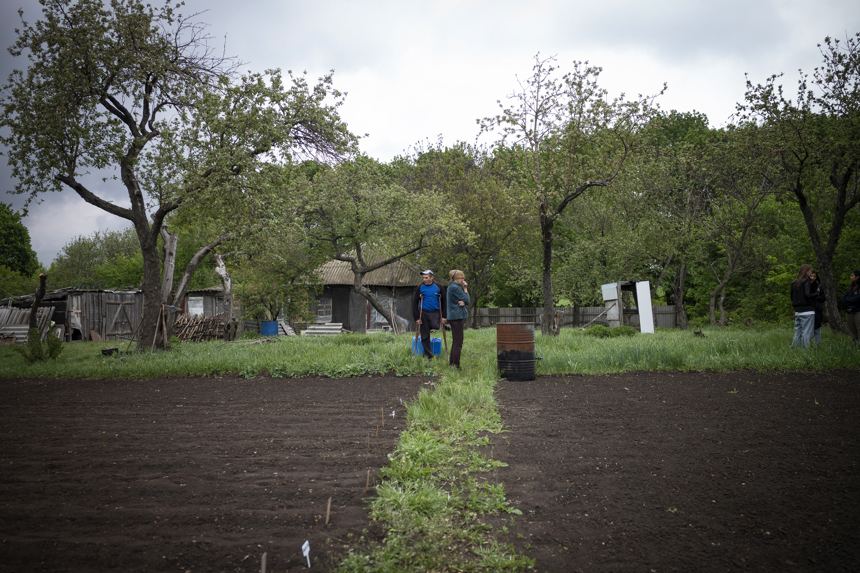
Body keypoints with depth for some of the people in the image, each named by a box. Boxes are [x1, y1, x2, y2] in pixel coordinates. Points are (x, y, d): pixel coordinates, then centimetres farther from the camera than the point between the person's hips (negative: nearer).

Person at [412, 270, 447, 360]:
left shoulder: (439, 287, 2)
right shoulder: (420, 288, 3)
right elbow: (415, 303, 5)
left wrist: (444, 316, -1)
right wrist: (416, 318, -3)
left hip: (435, 312, -1)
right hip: (423, 313, 1)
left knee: (436, 327, -26)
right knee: (425, 336, 1)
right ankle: (429, 356, 13)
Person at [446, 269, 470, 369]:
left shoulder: (451, 287, 16)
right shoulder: (456, 288, -14)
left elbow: (465, 301, 11)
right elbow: (467, 300, -10)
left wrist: (462, 302, -11)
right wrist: (465, 289, -2)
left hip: (453, 316, 10)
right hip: (457, 316, -10)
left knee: (455, 341, 16)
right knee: (458, 342, -7)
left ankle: (451, 362, 21)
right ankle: (456, 365, -6)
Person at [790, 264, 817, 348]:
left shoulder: (794, 283, 12)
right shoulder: (806, 281, -9)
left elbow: (792, 297, 15)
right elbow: (807, 295, -16)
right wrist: (816, 293, -2)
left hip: (797, 311, 7)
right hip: (807, 311, -7)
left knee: (797, 332, 11)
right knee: (807, 332, -4)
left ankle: (794, 348, 9)